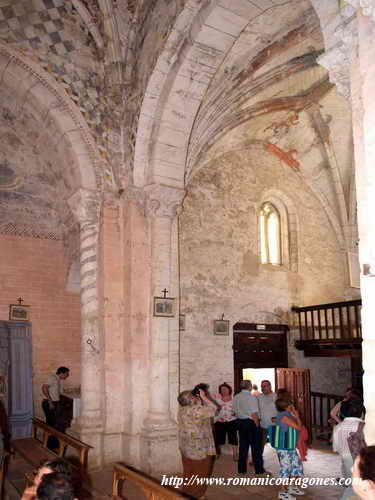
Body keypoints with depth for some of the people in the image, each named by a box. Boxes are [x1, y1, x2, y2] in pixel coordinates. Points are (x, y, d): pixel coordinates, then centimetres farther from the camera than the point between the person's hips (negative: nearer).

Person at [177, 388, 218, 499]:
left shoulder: (182, 409, 1)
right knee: (199, 472, 7)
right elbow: (213, 409, -16)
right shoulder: (196, 410, -24)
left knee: (189, 471, 19)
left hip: (185, 446, 8)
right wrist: (203, 397, -12)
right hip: (198, 447, -8)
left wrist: (199, 399, 3)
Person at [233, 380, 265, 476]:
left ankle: (241, 469, 20)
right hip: (251, 422, -6)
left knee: (243, 446, 14)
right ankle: (259, 469, 12)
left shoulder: (236, 397, 4)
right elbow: (254, 414, -18)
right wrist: (257, 425, -8)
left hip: (240, 422, 6)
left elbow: (235, 411, 9)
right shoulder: (251, 397, -17)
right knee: (256, 446, 5)